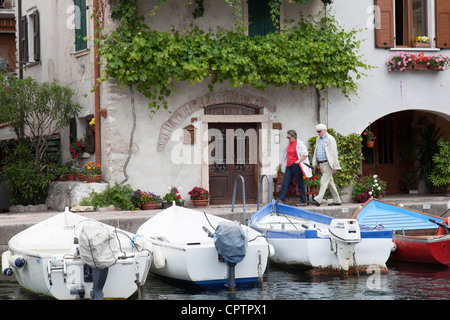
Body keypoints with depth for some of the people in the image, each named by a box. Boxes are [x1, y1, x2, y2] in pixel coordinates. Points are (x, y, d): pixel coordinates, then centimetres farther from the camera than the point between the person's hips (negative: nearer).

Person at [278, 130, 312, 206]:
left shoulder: (300, 144, -8)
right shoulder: (288, 144, 13)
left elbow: (305, 154, -11)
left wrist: (298, 161, -16)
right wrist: (284, 163, 19)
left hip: (296, 166, -7)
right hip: (289, 166, 7)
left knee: (300, 183, 1)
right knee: (285, 183, -1)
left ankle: (303, 201, 8)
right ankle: (281, 200, -4)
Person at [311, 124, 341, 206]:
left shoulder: (330, 139, -8)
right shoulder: (318, 140, 16)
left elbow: (334, 153, -11)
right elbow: (315, 152, 21)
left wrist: (335, 167, -14)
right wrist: (314, 163, 12)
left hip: (328, 164, -8)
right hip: (321, 164, 8)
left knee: (324, 182, -15)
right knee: (330, 183, 11)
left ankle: (318, 200, -24)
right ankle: (337, 201, 17)